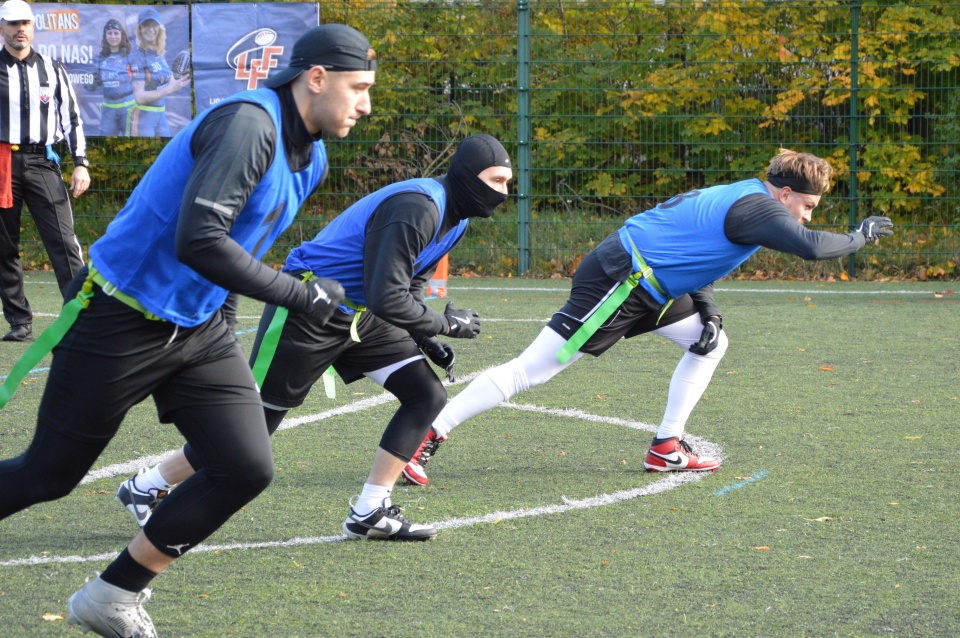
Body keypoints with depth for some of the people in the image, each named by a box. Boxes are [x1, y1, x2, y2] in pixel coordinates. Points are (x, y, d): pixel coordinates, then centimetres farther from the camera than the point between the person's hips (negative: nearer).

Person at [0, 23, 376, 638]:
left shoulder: (311, 159, 8)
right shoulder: (247, 125, -23)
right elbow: (197, 242, -32)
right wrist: (299, 295, -27)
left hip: (199, 332, 8)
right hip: (120, 325, -8)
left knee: (248, 469, -5)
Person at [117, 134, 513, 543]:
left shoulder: (454, 218, 5)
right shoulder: (416, 209, -27)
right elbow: (386, 297, -32)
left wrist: (427, 340, 5)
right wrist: (443, 325, -19)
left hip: (360, 316, 9)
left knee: (427, 395, -2)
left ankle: (370, 513, 1)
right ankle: (145, 489, 13)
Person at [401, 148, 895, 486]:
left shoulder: (738, 198, 16)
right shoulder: (757, 208, -14)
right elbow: (809, 246, -27)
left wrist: (706, 311, 11)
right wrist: (859, 238, -10)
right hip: (618, 281, -10)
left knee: (710, 343, 15)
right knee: (532, 371, -11)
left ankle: (666, 448, 15)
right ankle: (426, 436, -11)